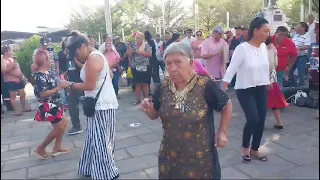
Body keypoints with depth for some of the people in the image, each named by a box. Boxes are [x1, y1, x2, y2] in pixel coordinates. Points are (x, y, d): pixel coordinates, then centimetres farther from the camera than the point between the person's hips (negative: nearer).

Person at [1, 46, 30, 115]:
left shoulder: (11, 58, 16)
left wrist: (22, 76, 18)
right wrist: (11, 66, -32)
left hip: (18, 80, 9)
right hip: (11, 81, -9)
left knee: (23, 94, 13)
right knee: (13, 96, -1)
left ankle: (24, 108, 26)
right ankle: (16, 111, 4)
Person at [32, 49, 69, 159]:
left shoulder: (49, 72, 5)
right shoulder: (40, 76, -23)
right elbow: (43, 94, -30)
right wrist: (58, 88, -31)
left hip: (55, 104, 10)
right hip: (49, 106, -10)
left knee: (64, 123, 16)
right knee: (59, 128, -1)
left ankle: (57, 148, 26)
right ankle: (40, 148, 14)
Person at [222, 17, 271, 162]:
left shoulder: (264, 47, 2)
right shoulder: (242, 48, -17)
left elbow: (265, 67, 13)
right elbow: (231, 69, -20)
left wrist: (268, 83, 19)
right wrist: (222, 90, -24)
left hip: (261, 89, 6)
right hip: (245, 90, -6)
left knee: (261, 120, 7)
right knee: (253, 119, -15)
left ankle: (255, 149, 27)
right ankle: (245, 146, 14)